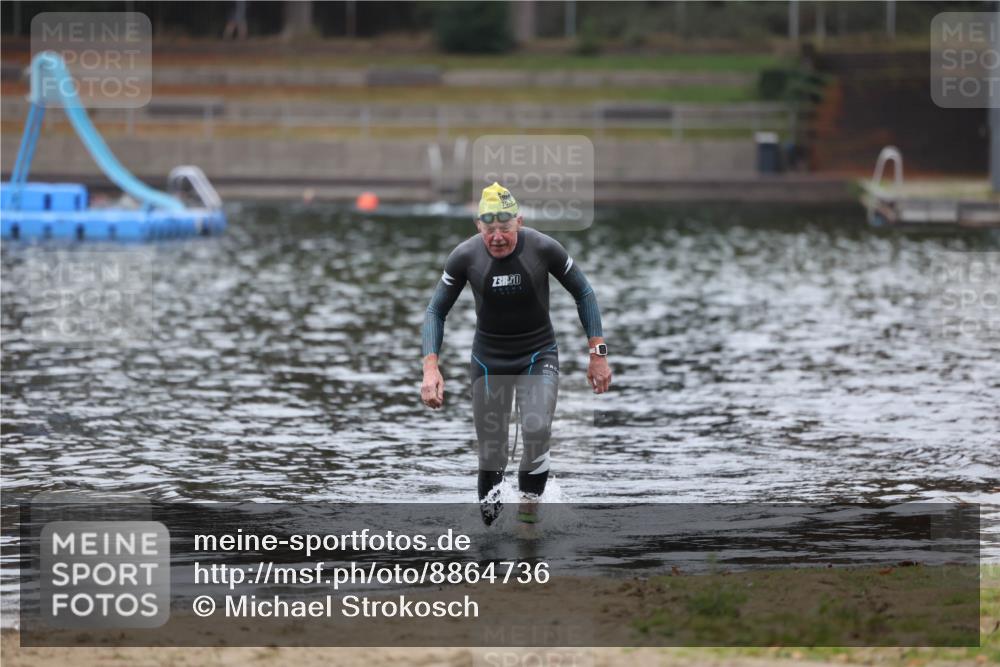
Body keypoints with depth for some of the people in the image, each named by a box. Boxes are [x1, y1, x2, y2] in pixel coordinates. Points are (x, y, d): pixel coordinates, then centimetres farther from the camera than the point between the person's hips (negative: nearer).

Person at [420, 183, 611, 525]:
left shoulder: (543, 249, -17)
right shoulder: (465, 256, -14)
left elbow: (583, 294, -3)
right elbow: (436, 311, -4)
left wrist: (598, 353, -5)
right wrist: (431, 368, -15)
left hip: (538, 355, -1)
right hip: (489, 359, 1)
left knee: (537, 430, -25)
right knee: (491, 452, 0)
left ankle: (528, 511, -9)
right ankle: (489, 522, 18)